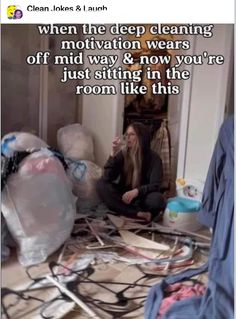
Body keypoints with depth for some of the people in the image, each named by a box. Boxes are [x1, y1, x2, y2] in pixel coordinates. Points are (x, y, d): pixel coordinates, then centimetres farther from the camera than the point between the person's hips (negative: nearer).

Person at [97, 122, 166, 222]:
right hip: (124, 196, 4)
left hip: (142, 198, -3)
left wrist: (137, 191, -36)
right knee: (101, 184, -22)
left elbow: (155, 185, -19)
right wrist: (113, 154, -24)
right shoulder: (122, 154, -5)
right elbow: (107, 178, -13)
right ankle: (139, 214, -28)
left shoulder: (153, 158, -10)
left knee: (157, 199, -34)